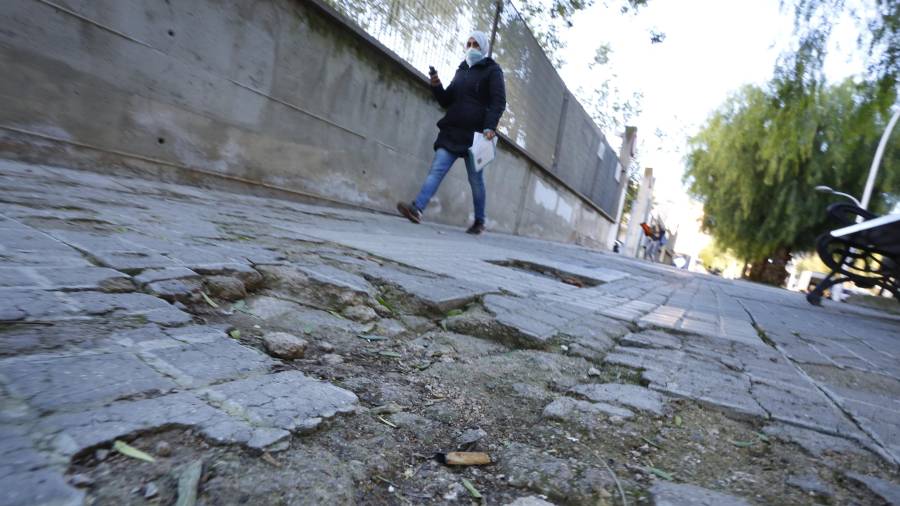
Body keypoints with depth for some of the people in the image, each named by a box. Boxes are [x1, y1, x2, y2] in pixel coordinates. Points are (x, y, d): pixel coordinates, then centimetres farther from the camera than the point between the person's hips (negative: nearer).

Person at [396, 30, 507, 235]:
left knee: (476, 179, 1)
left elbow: (499, 102, -7)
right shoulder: (462, 71, 22)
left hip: (475, 134, -5)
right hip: (452, 132, 5)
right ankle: (417, 208, -21)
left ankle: (479, 222, 13)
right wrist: (437, 87, 2)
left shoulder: (492, 70, 6)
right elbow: (446, 101, 22)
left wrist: (489, 127, -22)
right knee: (436, 170, -11)